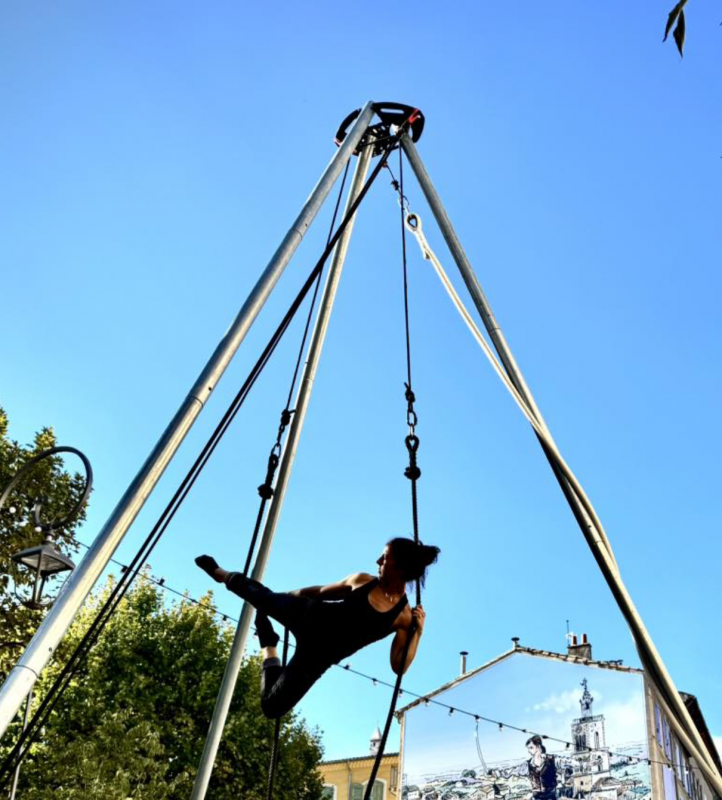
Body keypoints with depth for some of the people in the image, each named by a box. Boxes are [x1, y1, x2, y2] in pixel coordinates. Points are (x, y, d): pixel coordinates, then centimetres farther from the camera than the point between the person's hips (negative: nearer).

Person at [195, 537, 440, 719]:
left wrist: (418, 632, -25)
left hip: (318, 657, -2)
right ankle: (222, 574, 40)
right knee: (259, 594, 3)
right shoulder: (362, 581, -3)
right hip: (308, 617, 2)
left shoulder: (404, 616, -12)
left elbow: (398, 667, -12)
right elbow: (320, 592, 10)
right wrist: (286, 595, 19)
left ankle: (269, 647, 31)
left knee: (272, 707, 3)